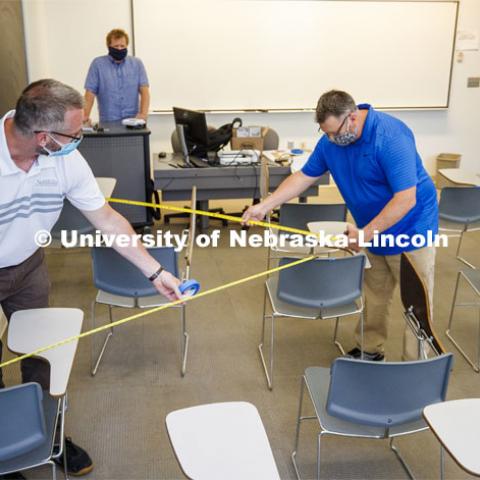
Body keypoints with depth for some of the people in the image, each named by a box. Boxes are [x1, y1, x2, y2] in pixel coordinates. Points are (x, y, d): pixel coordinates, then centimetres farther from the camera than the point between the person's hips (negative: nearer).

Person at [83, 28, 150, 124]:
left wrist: (143, 114, -13)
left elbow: (144, 91, 3)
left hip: (133, 122, 1)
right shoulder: (97, 64, 7)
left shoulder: (137, 63, 11)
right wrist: (85, 116, -12)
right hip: (108, 122, -1)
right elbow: (90, 93, 3)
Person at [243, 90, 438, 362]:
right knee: (373, 298, 17)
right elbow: (304, 177, 2)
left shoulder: (391, 137, -29)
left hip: (410, 231, -6)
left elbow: (406, 198, -31)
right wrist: (264, 206, -6)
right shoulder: (331, 141, -7)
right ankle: (370, 350, 34)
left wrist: (366, 233, -30)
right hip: (374, 232, 7)